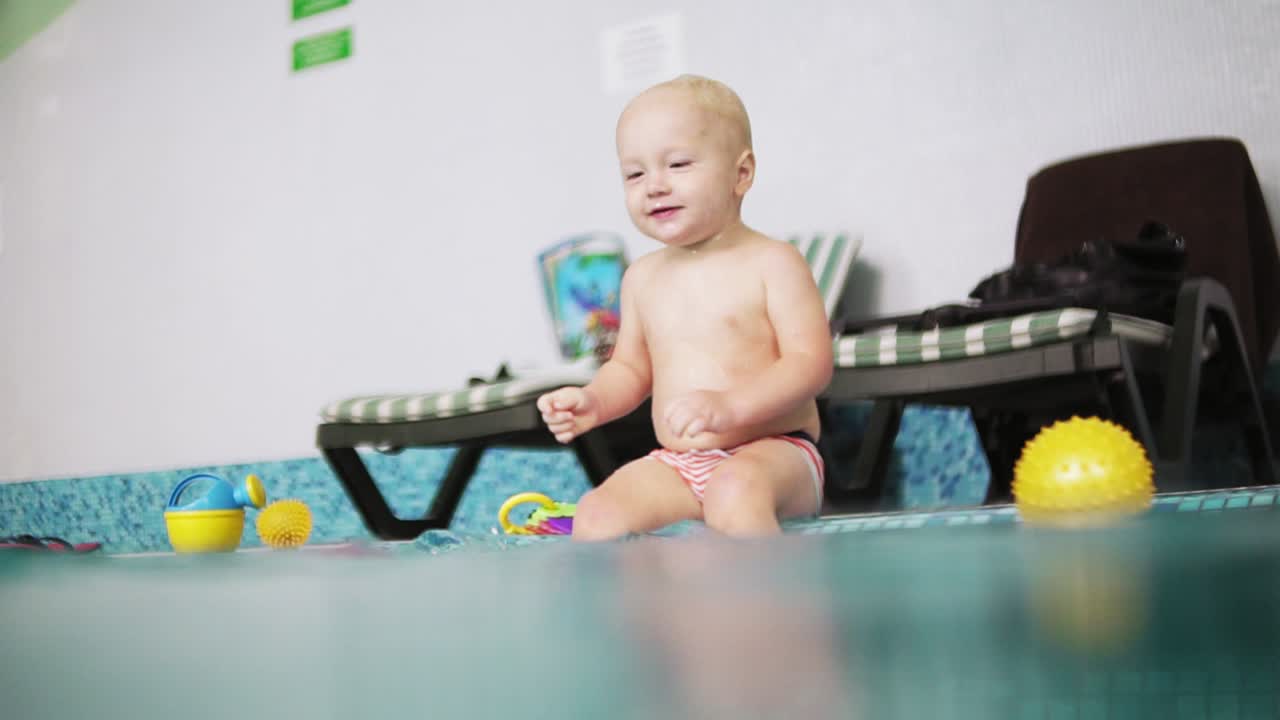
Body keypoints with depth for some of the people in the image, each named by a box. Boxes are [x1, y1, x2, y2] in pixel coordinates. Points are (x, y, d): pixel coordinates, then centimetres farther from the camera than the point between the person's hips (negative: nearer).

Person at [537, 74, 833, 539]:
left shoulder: (772, 263, -5)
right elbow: (631, 368, 23)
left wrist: (731, 405, -28)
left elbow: (812, 362, -13)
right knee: (597, 515, -19)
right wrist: (594, 401, 1)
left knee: (735, 488, -37)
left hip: (773, 452, -5)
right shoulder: (644, 278, 12)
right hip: (675, 466, 5)